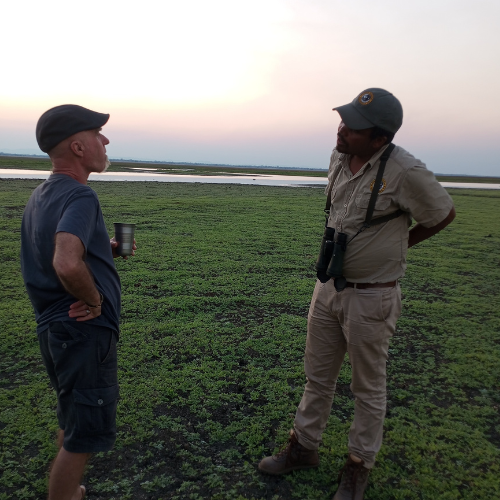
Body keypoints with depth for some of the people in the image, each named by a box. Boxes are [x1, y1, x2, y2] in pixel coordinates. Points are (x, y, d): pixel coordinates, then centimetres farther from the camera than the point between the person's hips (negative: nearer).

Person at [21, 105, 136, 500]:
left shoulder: (41, 195, 10)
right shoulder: (79, 196, -21)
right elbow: (67, 264, -37)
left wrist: (106, 251, 10)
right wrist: (95, 300, -19)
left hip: (54, 329, 10)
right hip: (85, 332, -10)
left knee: (72, 424, 27)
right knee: (84, 437, 6)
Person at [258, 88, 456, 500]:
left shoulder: (405, 171, -21)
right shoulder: (339, 158, -1)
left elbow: (443, 215, -4)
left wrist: (396, 245, 4)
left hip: (371, 297, -6)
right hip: (328, 286, 6)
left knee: (369, 388, 13)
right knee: (318, 377, 19)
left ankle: (359, 466, 34)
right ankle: (304, 447, 38)